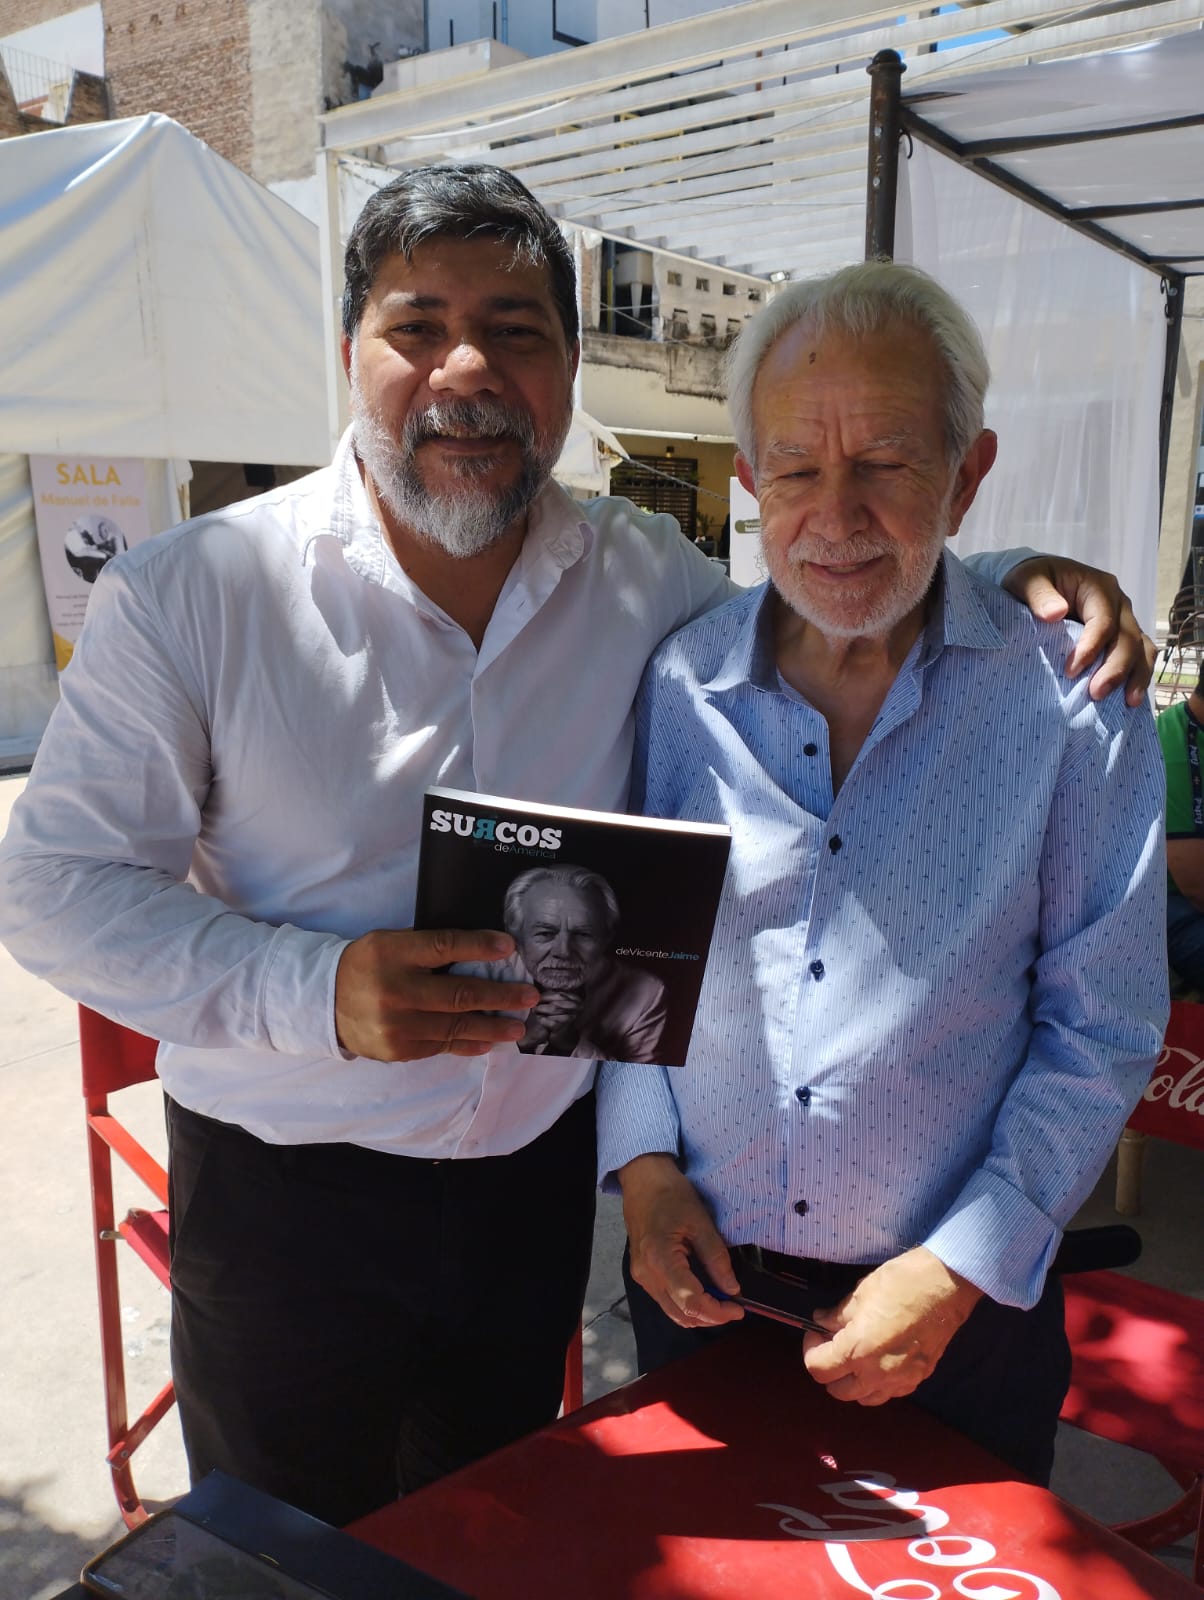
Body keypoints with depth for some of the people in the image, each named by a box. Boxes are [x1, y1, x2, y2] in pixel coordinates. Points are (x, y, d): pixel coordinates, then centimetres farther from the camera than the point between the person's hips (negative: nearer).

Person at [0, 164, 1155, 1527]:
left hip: (543, 1176, 3)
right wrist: (315, 990, -26)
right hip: (281, 1196, -2)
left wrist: (1011, 576, -7)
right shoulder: (189, 594, -12)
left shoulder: (649, 578, -3)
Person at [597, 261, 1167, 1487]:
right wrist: (642, 1161, -7)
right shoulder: (675, 687, -6)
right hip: (698, 1272, 2)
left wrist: (961, 1270, -12)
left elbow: (1102, 1032, -8)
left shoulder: (1071, 708, -12)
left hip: (959, 1303, -1)